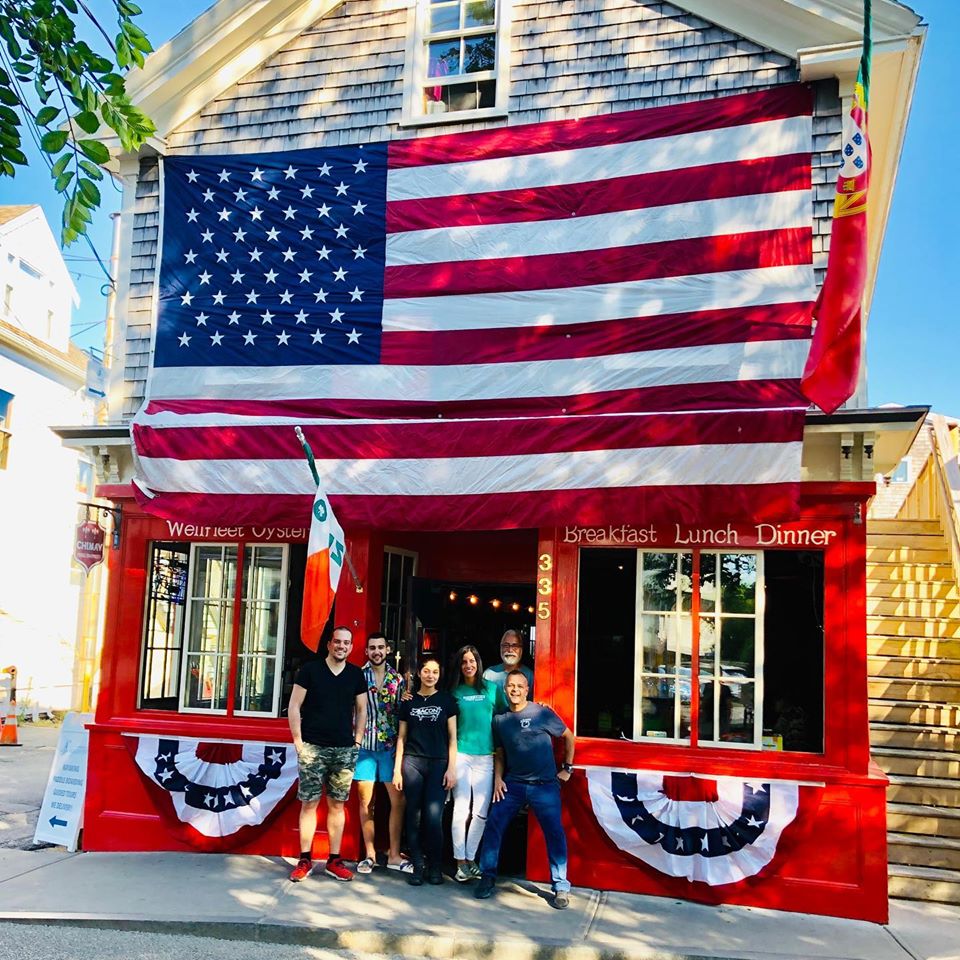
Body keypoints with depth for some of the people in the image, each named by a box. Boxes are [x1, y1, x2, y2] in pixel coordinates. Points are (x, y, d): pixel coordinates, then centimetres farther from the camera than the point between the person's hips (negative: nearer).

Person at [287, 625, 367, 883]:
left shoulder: (356, 675, 8)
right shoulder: (310, 670, -1)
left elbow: (361, 710, 15)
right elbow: (294, 707, -1)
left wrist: (356, 741, 8)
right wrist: (298, 742, -5)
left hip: (344, 750, 3)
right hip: (312, 747, -3)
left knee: (337, 804, 7)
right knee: (309, 802, 0)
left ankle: (334, 861, 14)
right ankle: (305, 860, 10)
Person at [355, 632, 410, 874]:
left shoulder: (398, 679, 7)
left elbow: (404, 715, 9)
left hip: (391, 746, 2)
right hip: (364, 745, -2)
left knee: (398, 800, 2)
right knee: (366, 802, 5)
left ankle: (394, 855, 13)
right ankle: (370, 854, 17)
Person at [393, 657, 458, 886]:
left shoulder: (446, 700, 6)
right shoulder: (408, 701, 9)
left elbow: (452, 737, 6)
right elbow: (402, 737, 11)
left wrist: (451, 768, -2)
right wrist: (397, 769, 5)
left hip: (438, 763, -1)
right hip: (412, 762, 1)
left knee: (434, 817, -9)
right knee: (414, 816, 0)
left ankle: (435, 867, 7)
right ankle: (417, 866, 10)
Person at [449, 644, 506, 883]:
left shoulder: (493, 689, 7)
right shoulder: (455, 692, 5)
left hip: (485, 757, 1)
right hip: (461, 754, -1)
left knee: (481, 813, 2)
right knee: (461, 810, -3)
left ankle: (470, 859, 16)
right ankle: (460, 862, 7)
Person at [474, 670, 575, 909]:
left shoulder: (542, 713, -5)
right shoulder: (500, 720, 7)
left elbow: (568, 736, 6)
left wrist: (567, 768, 6)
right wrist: (498, 778, 3)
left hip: (545, 784, -3)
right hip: (513, 783, 3)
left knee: (555, 833, -6)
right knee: (493, 825, -6)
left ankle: (561, 887, 7)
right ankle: (487, 876, 9)